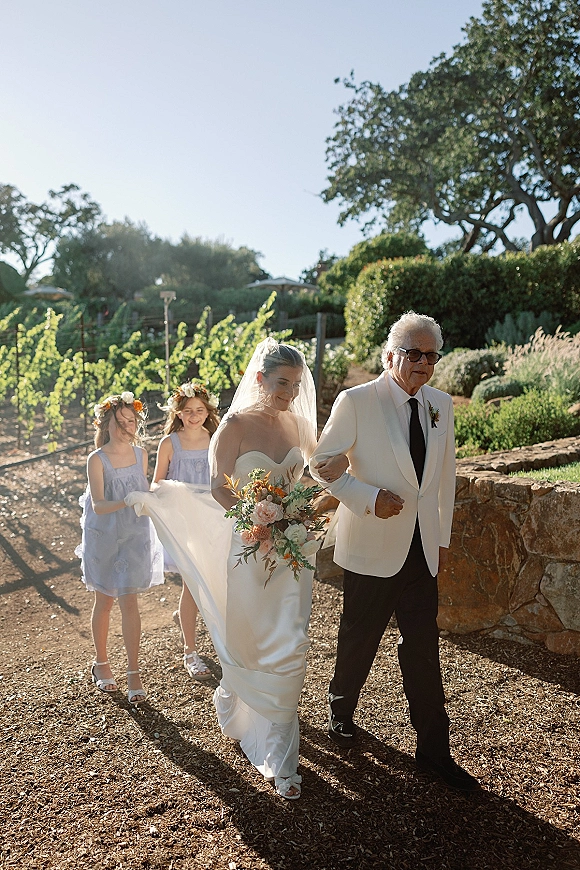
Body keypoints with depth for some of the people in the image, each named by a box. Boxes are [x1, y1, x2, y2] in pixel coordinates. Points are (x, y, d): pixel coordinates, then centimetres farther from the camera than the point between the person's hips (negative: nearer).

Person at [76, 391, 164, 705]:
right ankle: (100, 663, 33)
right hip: (103, 535, -2)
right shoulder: (97, 459, -14)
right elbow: (98, 505, -21)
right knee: (104, 600, 12)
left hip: (135, 534, 2)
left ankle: (133, 672, 9)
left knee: (129, 600, 1)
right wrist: (127, 502, -36)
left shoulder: (140, 454, 0)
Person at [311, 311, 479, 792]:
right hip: (372, 545, -4)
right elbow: (321, 462, -7)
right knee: (359, 640, 14)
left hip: (423, 549, 4)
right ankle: (341, 710, 41)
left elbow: (445, 473, 13)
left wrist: (443, 536, 14)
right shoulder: (356, 401, -11)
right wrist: (369, 497, -18)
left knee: (424, 650, 10)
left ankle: (434, 749, 25)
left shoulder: (441, 404, 5)